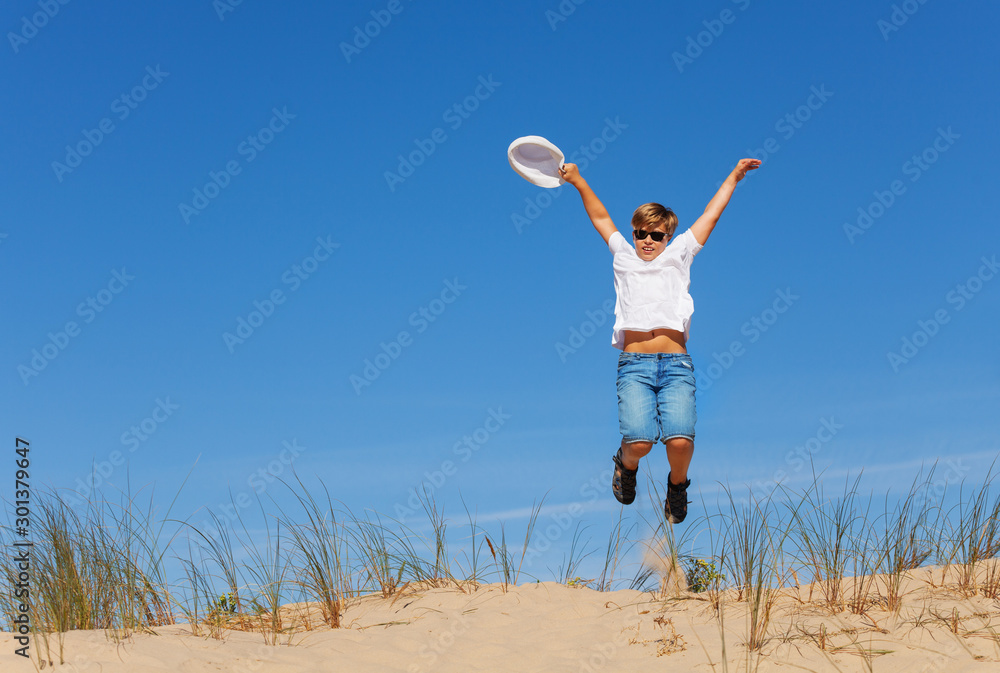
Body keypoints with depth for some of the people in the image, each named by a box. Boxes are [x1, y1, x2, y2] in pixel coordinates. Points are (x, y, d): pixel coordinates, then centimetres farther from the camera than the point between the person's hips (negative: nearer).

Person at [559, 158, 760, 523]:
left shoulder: (678, 256, 20)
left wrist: (734, 176, 28)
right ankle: (626, 464, 16)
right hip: (634, 364, 0)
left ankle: (677, 484, 13)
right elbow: (601, 218, 26)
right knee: (639, 440, -21)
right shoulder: (624, 257, 21)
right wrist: (578, 181, 21)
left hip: (676, 363, 0)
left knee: (680, 440, -21)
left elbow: (710, 215, 25)